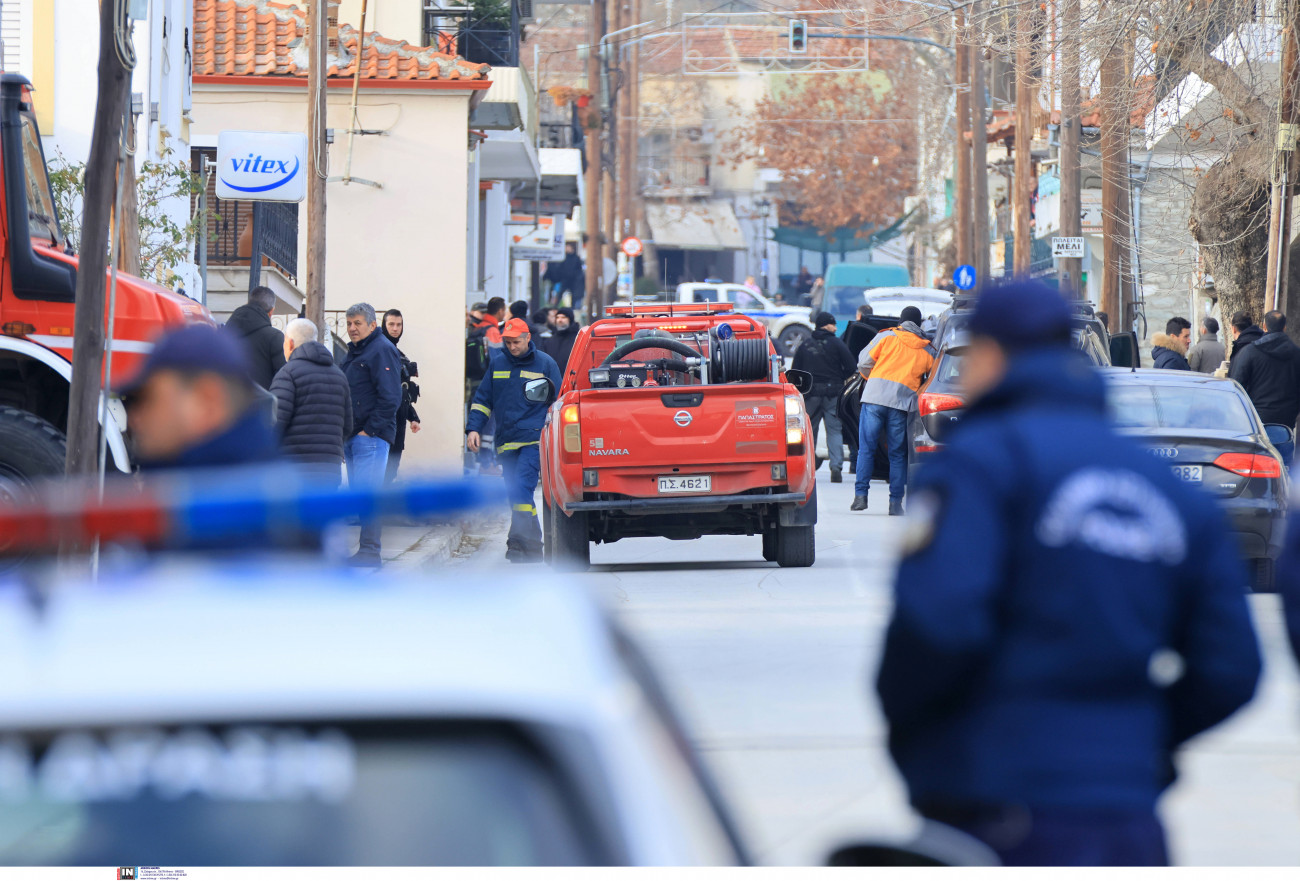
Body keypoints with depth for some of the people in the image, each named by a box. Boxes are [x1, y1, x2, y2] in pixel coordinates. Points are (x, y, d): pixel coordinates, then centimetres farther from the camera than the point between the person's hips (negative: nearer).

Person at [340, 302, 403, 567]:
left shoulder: (382, 351, -10)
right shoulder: (354, 352, 20)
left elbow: (390, 397, -17)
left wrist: (370, 430, -18)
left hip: (372, 436, -10)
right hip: (353, 436, 10)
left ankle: (369, 552, -12)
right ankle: (368, 550, 12)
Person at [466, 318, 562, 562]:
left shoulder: (545, 364, 3)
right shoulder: (497, 363, 12)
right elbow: (482, 399, 17)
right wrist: (474, 428, 4)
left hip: (533, 440, -5)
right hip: (506, 442, 5)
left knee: (521, 488, -19)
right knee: (515, 494, 7)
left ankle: (520, 543, -22)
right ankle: (533, 546, 16)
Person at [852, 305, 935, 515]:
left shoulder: (886, 337, 9)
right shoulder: (928, 350, 15)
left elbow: (864, 362, 7)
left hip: (875, 395, -1)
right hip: (902, 402, 1)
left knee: (866, 448, 4)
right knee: (897, 454, 8)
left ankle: (861, 495, -3)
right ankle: (895, 503, 4)